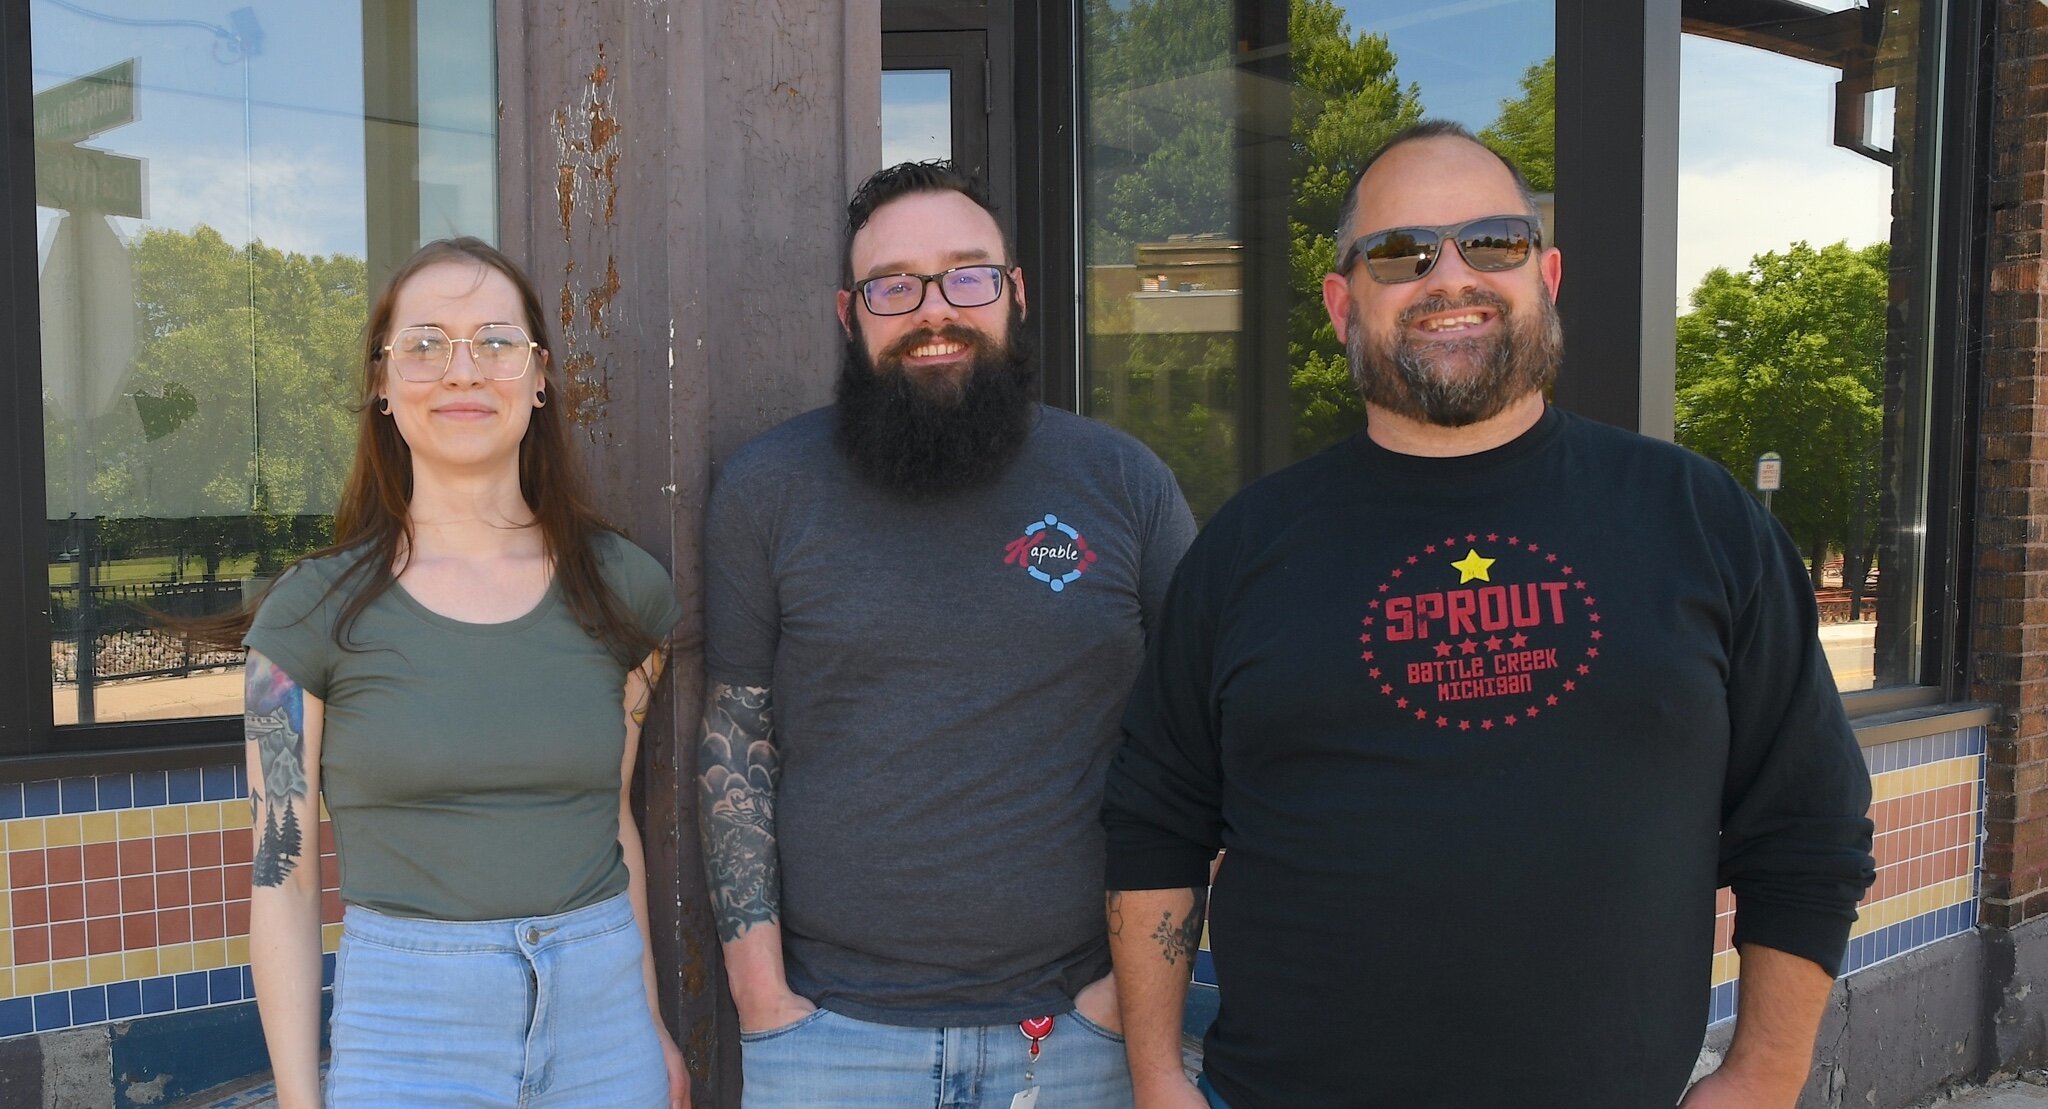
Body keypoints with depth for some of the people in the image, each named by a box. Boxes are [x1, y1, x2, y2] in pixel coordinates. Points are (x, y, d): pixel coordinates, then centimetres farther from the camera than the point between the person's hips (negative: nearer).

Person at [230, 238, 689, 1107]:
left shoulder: (622, 589, 1)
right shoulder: (315, 610, -6)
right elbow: (281, 877, -2)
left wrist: (651, 1025, 12)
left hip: (601, 1012, 3)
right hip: (407, 1028, -2)